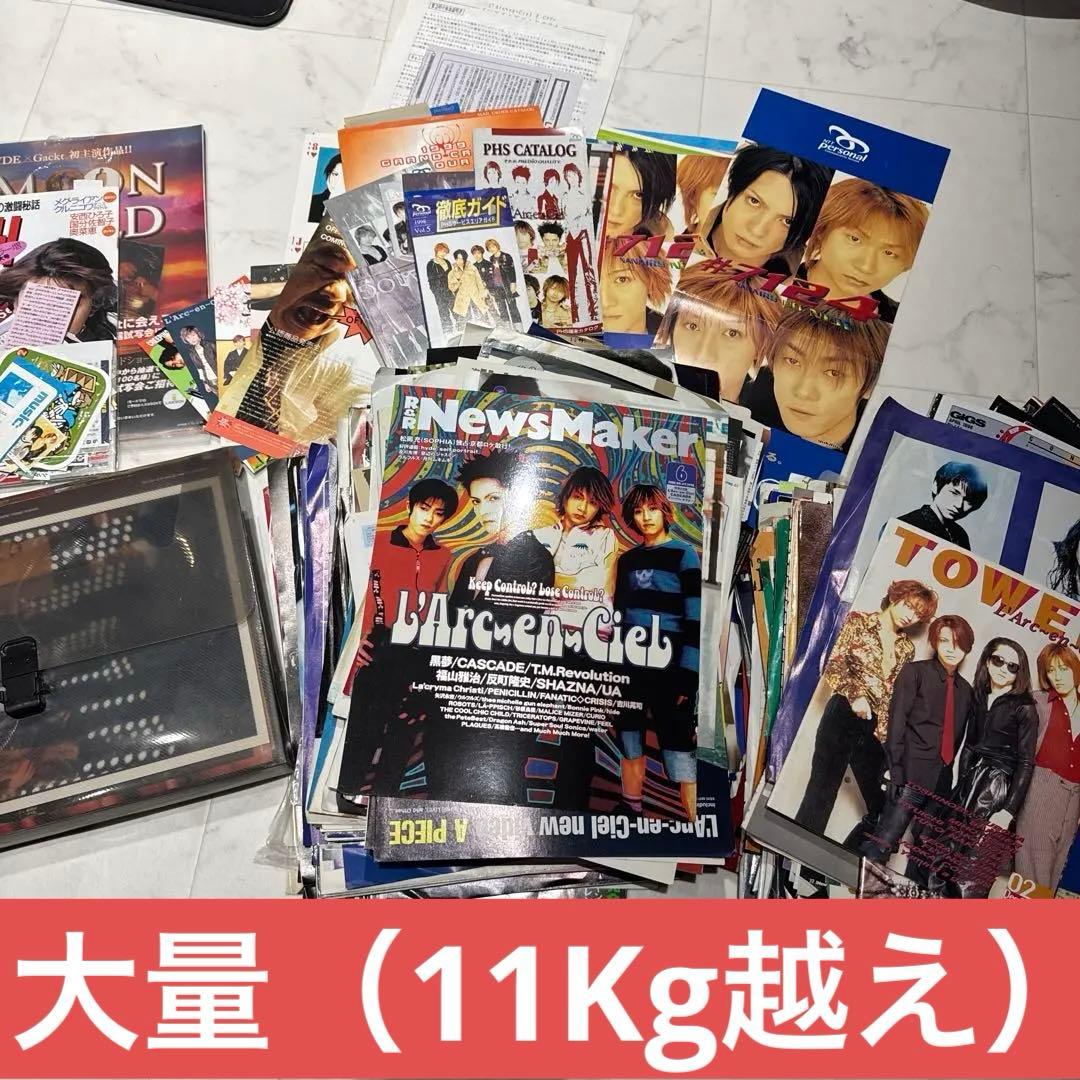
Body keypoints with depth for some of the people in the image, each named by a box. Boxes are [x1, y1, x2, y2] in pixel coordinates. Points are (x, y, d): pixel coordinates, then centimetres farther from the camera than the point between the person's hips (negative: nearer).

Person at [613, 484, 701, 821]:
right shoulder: (627, 559, 14)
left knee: (678, 746, -7)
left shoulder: (683, 554, -2)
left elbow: (696, 620, -8)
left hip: (668, 665, -6)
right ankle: (631, 816, 23)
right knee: (630, 743, 12)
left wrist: (687, 677, -15)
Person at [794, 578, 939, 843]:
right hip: (844, 717, -5)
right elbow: (833, 666, -4)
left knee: (881, 807, 7)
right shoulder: (858, 622, 4)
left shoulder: (907, 648, 16)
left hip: (876, 730, 5)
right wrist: (855, 694, -20)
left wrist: (887, 732, -3)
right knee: (821, 794, -7)